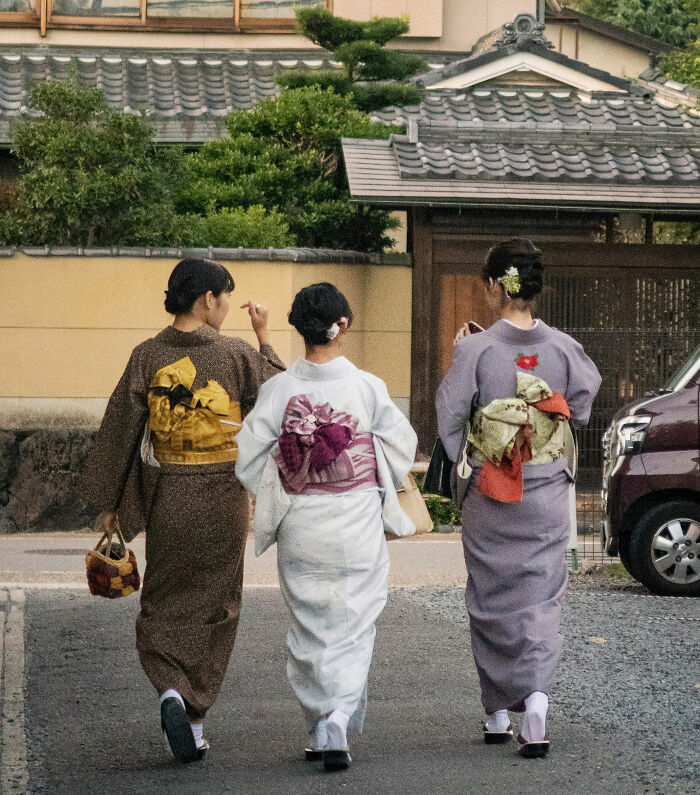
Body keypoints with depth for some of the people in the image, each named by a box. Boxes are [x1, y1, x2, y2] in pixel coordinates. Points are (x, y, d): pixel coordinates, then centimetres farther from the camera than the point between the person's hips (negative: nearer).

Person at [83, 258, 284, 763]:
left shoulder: (148, 357, -5)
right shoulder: (237, 356, -10)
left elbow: (120, 430, -2)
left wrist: (109, 502, 6)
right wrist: (264, 337, 16)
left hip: (166, 499, 1)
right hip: (223, 499, -1)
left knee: (163, 608, 13)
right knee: (212, 608, 12)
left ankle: (171, 691, -13)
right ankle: (193, 721, 12)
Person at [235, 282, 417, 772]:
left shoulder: (279, 389, -8)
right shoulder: (367, 387, -10)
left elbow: (248, 457, -5)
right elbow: (402, 446, 0)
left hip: (300, 529, 1)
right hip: (357, 527, -1)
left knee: (310, 627, 14)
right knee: (352, 626, 7)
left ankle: (319, 730, 18)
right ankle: (339, 719, -11)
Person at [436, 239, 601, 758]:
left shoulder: (477, 350, -13)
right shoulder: (563, 349, -5)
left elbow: (450, 416, -9)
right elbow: (583, 411, 4)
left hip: (488, 498, -1)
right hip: (546, 495, 1)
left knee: (492, 598, 13)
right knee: (541, 598, 5)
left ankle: (499, 714, 20)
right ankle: (536, 700, -15)